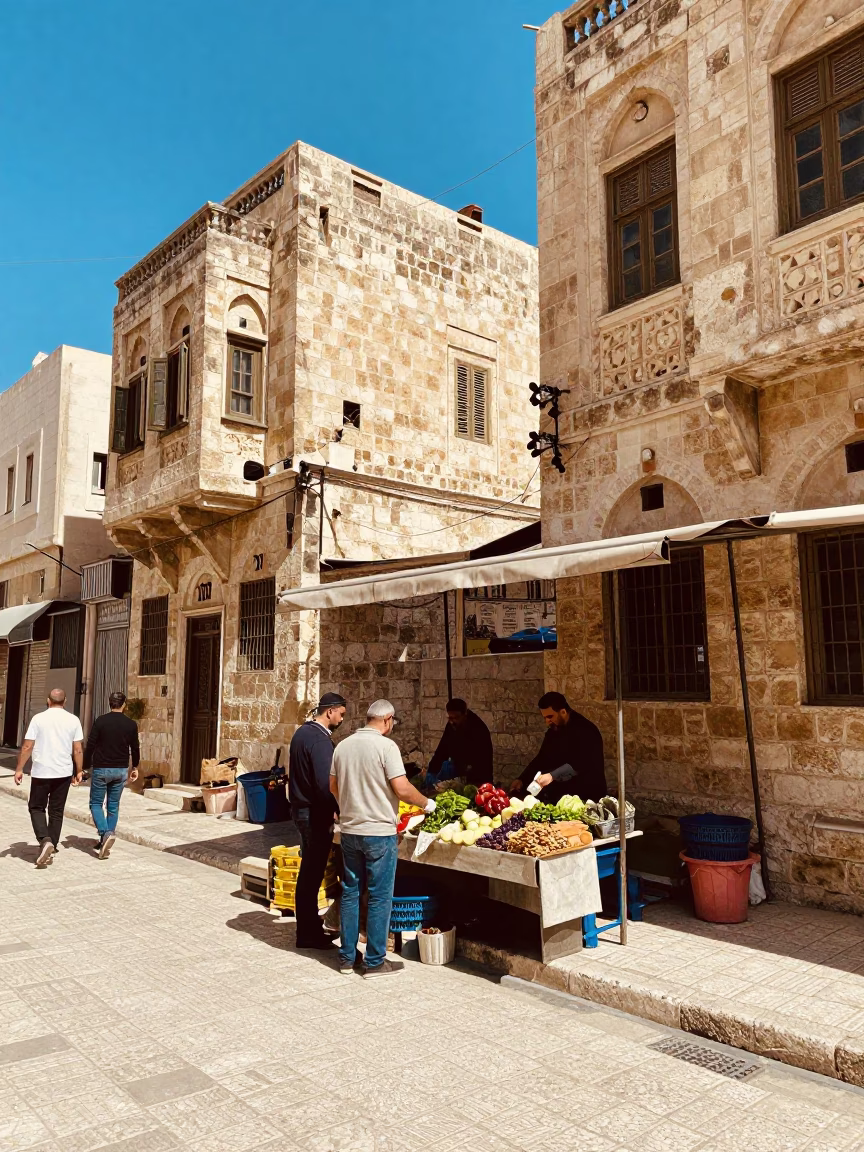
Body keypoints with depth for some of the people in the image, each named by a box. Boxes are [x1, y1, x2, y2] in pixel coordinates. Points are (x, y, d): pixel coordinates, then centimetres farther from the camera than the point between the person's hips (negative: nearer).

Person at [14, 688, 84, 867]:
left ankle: (45, 840, -9)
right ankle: (52, 848, 14)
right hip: (64, 773, 2)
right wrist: (79, 772, 10)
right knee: (56, 811, 12)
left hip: (41, 772, -2)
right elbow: (78, 749, 1)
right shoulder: (73, 720, 0)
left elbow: (27, 746, -7)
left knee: (36, 808, 12)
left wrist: (19, 769, 1)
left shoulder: (38, 718, -6)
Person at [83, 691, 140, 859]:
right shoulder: (131, 724, 0)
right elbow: (135, 748, 8)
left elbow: (90, 746, -8)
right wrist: (135, 767, 22)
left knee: (96, 803, 7)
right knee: (113, 806, 13)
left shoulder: (100, 721, -8)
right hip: (121, 770, 3)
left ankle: (105, 833, -15)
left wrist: (86, 767, 1)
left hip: (101, 769, -3)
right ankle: (106, 841, 16)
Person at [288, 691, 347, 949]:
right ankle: (308, 935, 10)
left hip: (301, 809, 10)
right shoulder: (320, 739, -21)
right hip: (315, 814, -10)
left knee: (309, 872, 17)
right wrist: (338, 810, -14)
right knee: (312, 873, 0)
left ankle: (309, 928, 28)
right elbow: (325, 783, -26)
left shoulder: (302, 732, 10)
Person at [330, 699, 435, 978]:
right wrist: (426, 803, -2)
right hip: (379, 832, -6)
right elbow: (402, 788, -18)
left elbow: (333, 787, 13)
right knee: (379, 897, 4)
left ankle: (348, 956, 23)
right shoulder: (386, 746, -15)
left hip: (349, 829, 6)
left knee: (350, 892, 15)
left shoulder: (343, 745, 4)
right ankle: (375, 961, 11)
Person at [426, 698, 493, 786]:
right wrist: (431, 773, -11)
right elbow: (442, 751, 0)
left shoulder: (479, 731, -22)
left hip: (477, 782, -6)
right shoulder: (451, 727, -4)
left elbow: (485, 761, -22)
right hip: (458, 778, 6)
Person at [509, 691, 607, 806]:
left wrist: (552, 776, -37)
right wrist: (522, 779, 3)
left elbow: (580, 762, -29)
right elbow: (542, 758, 15)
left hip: (587, 797, -7)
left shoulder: (585, 731, -17)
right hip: (562, 795, 7)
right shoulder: (553, 732, 9)